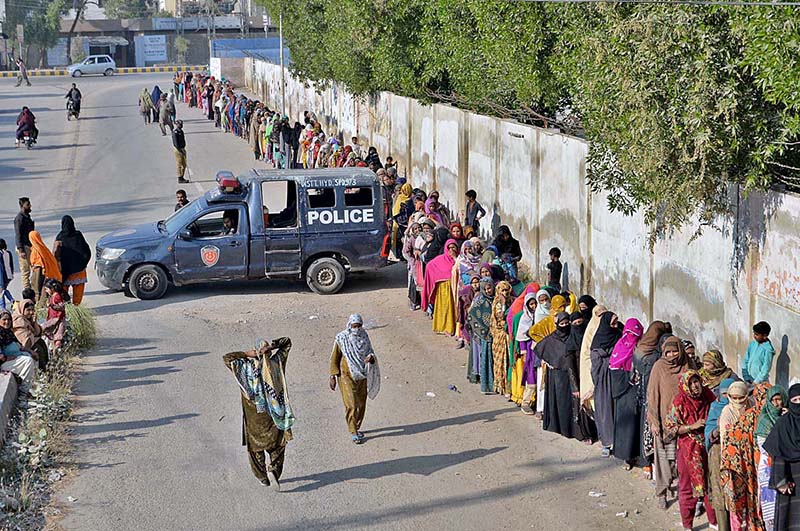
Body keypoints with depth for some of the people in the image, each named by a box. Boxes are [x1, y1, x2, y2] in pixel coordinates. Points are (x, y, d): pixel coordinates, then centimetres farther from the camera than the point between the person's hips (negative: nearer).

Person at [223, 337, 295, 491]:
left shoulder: (247, 366, -12)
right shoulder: (276, 362, -8)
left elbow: (226, 358, -7)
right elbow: (287, 342, 1)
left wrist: (246, 354, -11)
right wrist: (272, 346, -13)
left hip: (254, 414, 0)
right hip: (273, 414, 0)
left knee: (255, 445, 16)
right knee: (277, 445, 11)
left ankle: (262, 476, 20)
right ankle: (273, 471, -10)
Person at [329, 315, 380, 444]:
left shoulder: (364, 336, 0)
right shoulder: (341, 339, -12)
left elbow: (370, 351, 7)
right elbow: (334, 358, -5)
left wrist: (371, 357, -18)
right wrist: (333, 377, -8)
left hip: (361, 375, 5)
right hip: (347, 375, -5)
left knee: (361, 403, 12)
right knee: (351, 404, -9)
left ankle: (356, 428, 30)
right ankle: (353, 433, -3)